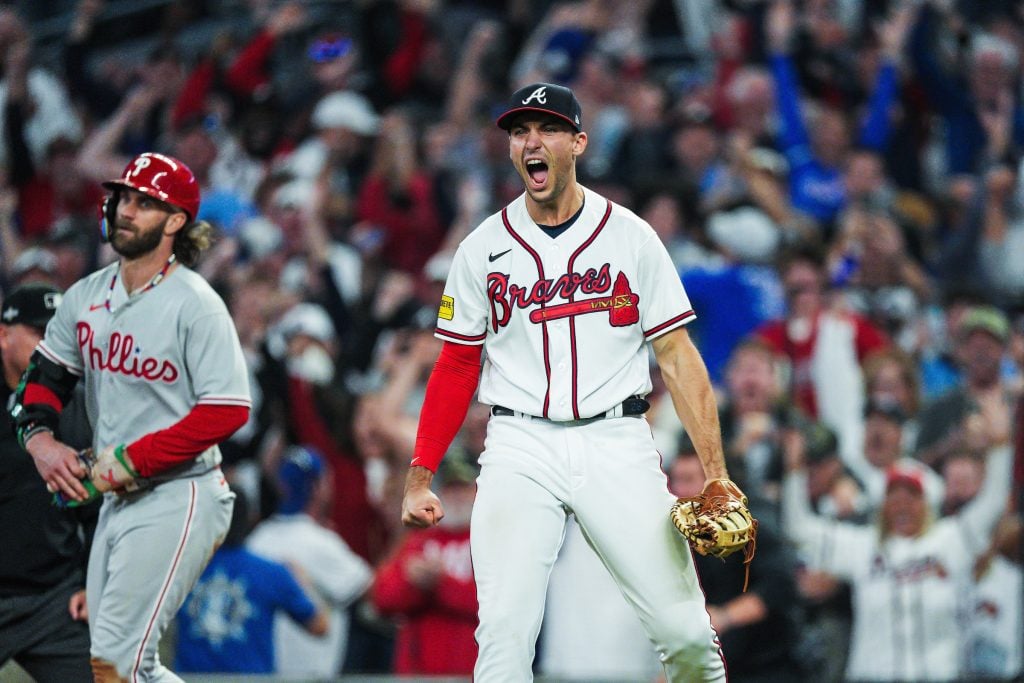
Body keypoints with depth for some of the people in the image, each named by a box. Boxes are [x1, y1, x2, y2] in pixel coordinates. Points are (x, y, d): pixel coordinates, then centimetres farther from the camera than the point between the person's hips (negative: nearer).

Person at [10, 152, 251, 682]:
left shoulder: (196, 305, -12)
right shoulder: (86, 296, 10)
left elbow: (227, 411, -18)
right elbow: (45, 374, 18)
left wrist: (130, 461, -19)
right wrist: (38, 436, -4)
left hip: (178, 497, -8)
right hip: (116, 499, 8)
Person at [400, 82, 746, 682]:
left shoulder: (631, 237, 4)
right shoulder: (483, 249, 8)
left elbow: (678, 356, 2)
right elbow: (456, 369, 13)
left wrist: (716, 474, -6)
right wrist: (419, 479, 5)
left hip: (616, 445, -1)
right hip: (520, 448, 1)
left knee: (685, 629, -5)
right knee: (505, 632, -14)